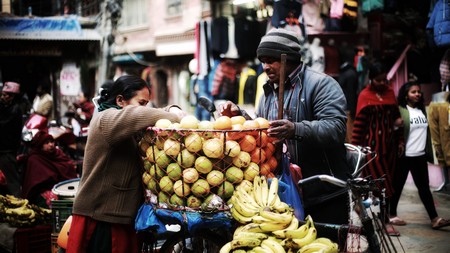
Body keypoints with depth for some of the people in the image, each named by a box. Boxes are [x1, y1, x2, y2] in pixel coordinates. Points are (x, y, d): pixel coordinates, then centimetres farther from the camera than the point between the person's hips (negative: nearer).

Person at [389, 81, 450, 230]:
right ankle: (392, 215, 20)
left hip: (420, 156, 6)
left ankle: (434, 219, 4)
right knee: (398, 186, 6)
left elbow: (427, 131, 16)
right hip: (403, 156, -6)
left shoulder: (422, 110, 12)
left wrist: (429, 152, 11)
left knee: (424, 187, 6)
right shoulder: (400, 110, -10)